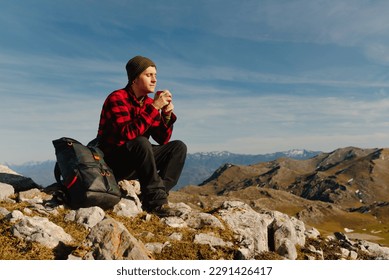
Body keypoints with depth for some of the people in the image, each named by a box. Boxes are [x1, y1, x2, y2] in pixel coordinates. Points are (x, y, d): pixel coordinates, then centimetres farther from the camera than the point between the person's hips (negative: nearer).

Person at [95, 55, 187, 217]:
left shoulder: (149, 103, 5)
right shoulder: (117, 99, -15)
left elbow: (163, 140, 3)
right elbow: (128, 133, -30)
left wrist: (167, 114, -12)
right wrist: (154, 107, -28)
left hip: (135, 163, 7)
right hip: (112, 163, -7)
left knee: (178, 147, -5)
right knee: (141, 143, -34)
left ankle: (154, 196, -15)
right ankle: (156, 199, -24)